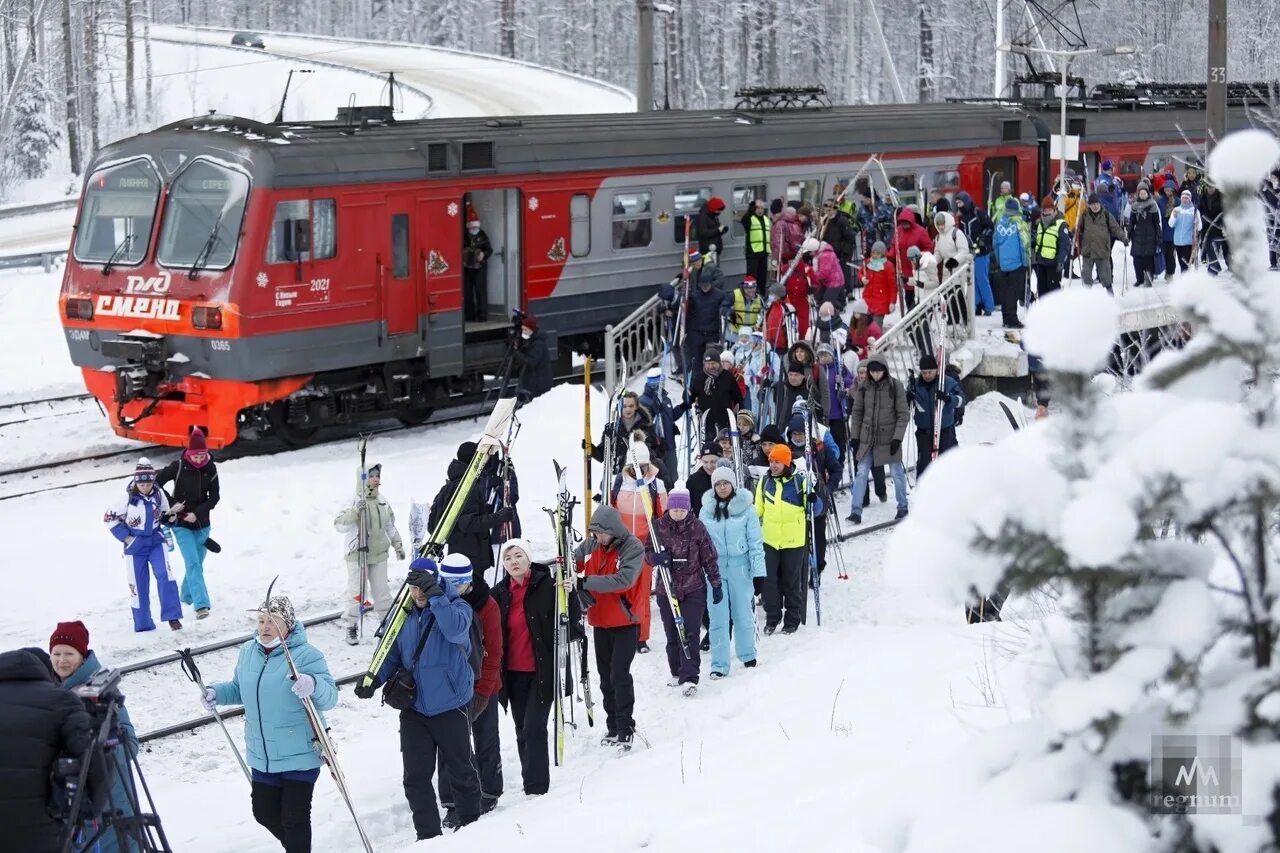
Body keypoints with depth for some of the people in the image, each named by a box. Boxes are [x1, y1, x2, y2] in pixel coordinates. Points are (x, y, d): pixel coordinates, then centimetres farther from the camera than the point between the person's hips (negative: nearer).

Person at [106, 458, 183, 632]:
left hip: (156, 542, 1)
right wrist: (126, 537, -7)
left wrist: (163, 531, 4)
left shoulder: (159, 494, -6)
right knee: (139, 584, 5)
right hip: (135, 546, -1)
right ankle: (143, 624, 17)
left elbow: (165, 514, 14)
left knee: (165, 575, -19)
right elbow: (110, 518, -4)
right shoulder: (128, 498, -14)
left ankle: (172, 616, -16)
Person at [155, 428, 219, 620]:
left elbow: (214, 496, -2)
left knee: (197, 564, 14)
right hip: (181, 524, -4)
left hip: (202, 524, 4)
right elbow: (156, 482, -7)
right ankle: (201, 605, -21)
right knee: (193, 564, -14)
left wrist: (197, 513, -14)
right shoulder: (178, 466, -13)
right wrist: (171, 504, -11)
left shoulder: (210, 469, -4)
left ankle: (186, 595, 38)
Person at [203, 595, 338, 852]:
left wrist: (313, 686, -43)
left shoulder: (306, 655, -17)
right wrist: (217, 693, -1)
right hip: (262, 756, 7)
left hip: (300, 756, -7)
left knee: (294, 819, -2)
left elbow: (330, 698, -22)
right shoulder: (248, 652, 4)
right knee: (265, 814, 18)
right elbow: (239, 689, 19)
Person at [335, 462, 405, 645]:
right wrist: (355, 512, -34)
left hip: (379, 554, 5)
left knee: (381, 590, 10)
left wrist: (397, 545, 18)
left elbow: (390, 526, 19)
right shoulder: (355, 502, -13)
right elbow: (339, 525, -22)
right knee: (357, 593, -1)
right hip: (358, 555, -5)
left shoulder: (383, 502, 6)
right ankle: (352, 626, 14)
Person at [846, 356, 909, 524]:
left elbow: (903, 414, -6)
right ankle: (856, 511, -1)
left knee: (896, 473, 8)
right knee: (861, 473, -3)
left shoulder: (895, 387, -8)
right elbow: (857, 413, 8)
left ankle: (902, 507, 25)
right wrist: (854, 436, 3)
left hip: (889, 438, -2)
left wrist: (897, 437, -12)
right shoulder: (863, 388, 0)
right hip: (867, 437, 2)